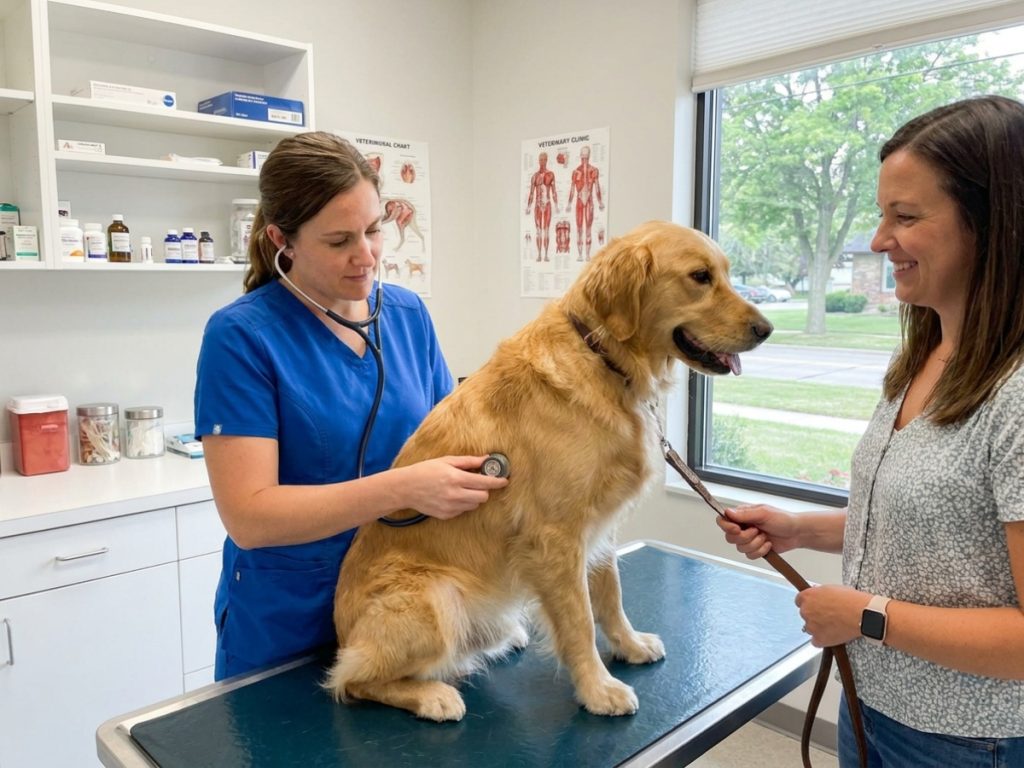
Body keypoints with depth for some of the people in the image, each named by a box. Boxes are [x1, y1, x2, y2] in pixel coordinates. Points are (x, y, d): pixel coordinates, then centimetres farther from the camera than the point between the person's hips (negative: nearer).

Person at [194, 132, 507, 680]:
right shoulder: (240, 336, -16)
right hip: (287, 629, -4)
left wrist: (486, 459, -14)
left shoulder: (408, 313, -1)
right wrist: (403, 488, -30)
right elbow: (248, 517, -21)